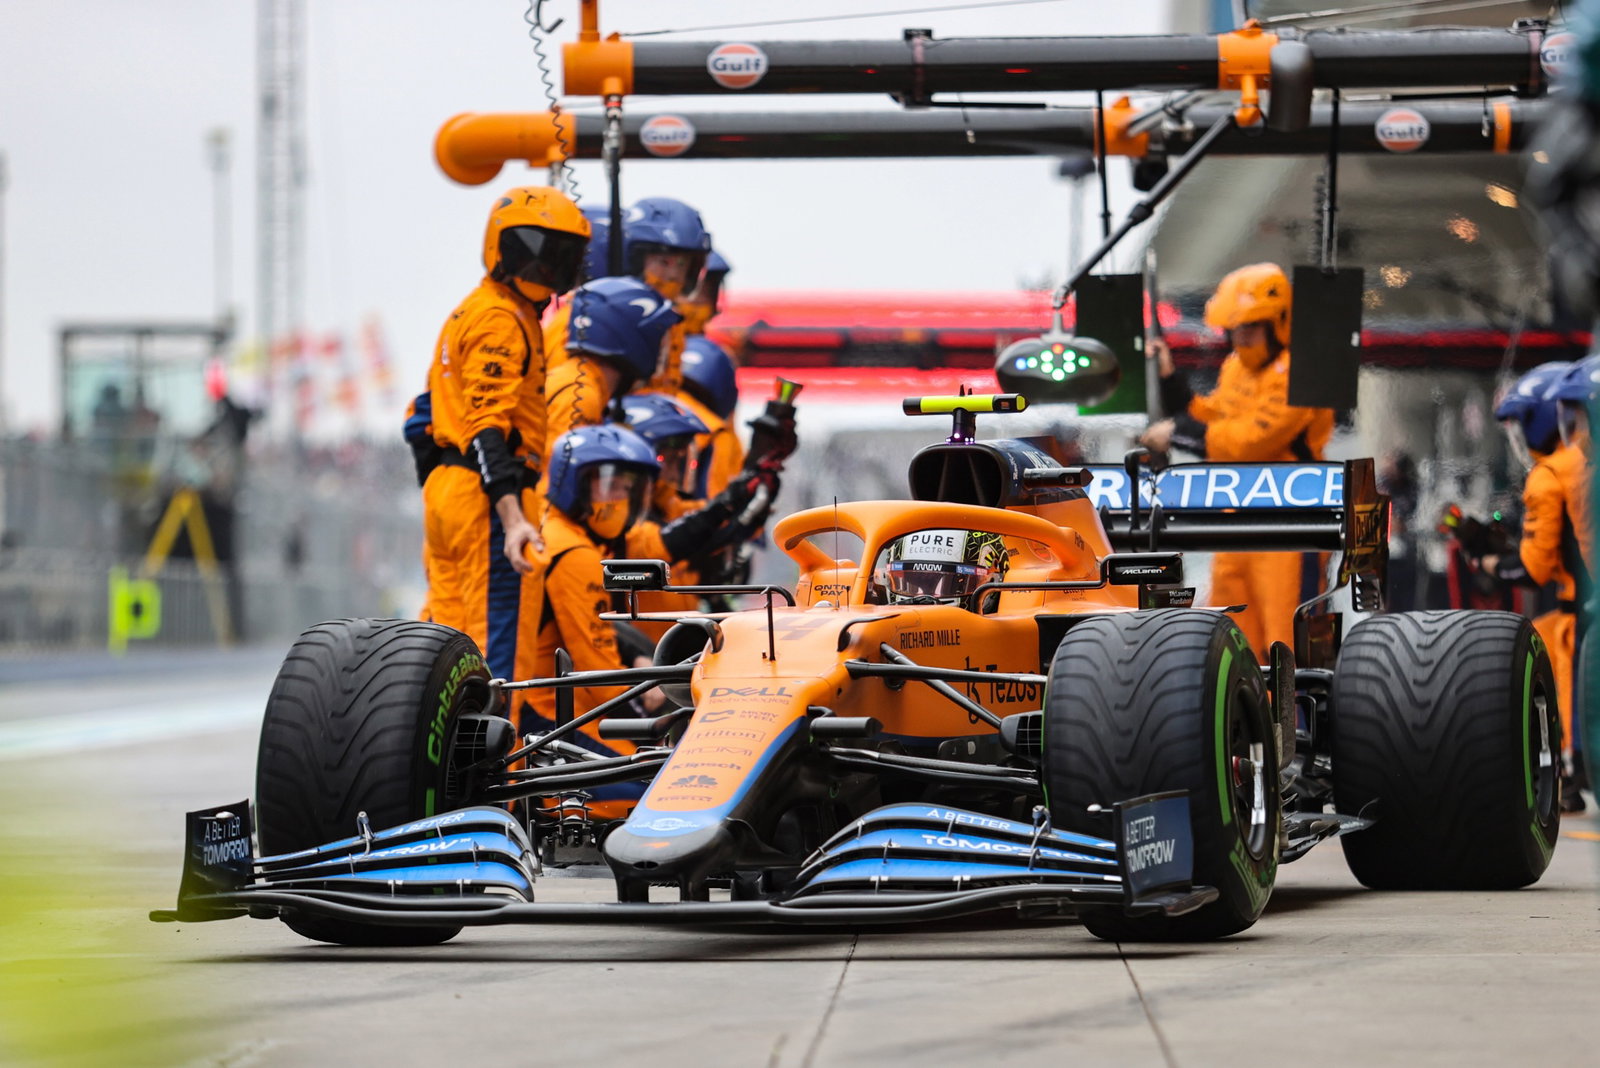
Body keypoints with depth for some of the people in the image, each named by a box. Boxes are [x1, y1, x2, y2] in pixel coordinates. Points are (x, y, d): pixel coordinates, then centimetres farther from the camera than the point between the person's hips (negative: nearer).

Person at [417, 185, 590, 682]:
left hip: (444, 490, 10)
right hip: (486, 496, -10)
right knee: (499, 643, -10)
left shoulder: (470, 313, 21)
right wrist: (512, 518, -29)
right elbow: (488, 425, -21)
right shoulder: (502, 320, -10)